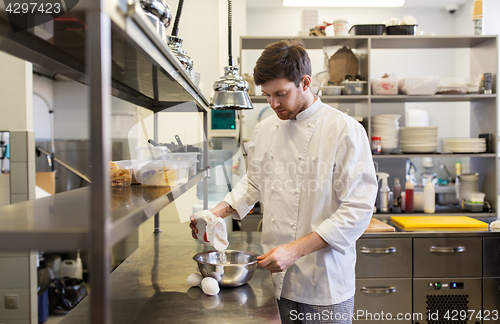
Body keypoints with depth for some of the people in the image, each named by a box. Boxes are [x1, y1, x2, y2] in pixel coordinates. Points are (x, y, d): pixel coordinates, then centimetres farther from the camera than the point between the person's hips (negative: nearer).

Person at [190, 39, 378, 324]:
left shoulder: (345, 130, -14)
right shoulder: (265, 129, 5)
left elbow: (358, 209, -18)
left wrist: (296, 249, -23)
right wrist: (219, 212, 4)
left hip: (324, 278, -4)